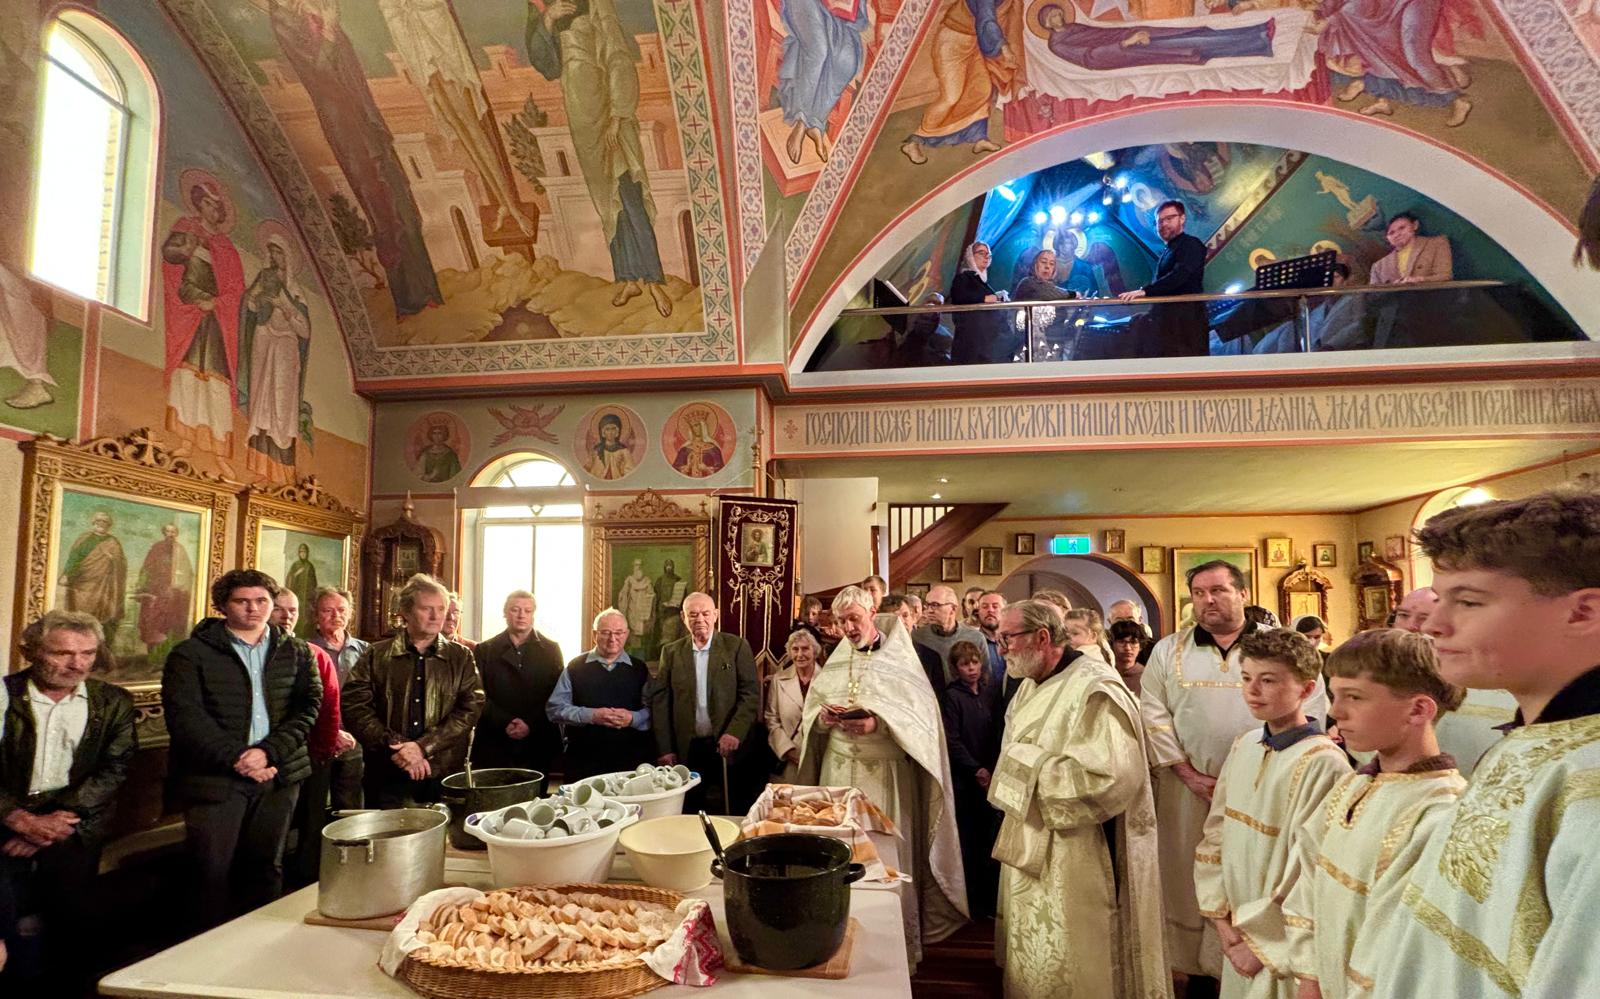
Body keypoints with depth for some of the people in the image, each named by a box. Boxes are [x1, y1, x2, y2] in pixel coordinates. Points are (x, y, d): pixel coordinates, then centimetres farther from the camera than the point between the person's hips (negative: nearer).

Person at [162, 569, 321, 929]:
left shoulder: (297, 653, 9)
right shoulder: (190, 654, 1)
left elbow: (309, 706, 1)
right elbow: (184, 716, -8)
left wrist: (268, 752, -14)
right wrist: (236, 758, -16)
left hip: (278, 775, 3)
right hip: (213, 777, -3)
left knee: (266, 869, 11)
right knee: (213, 872, 0)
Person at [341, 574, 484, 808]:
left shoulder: (461, 657, 6)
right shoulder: (376, 656, 5)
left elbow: (471, 708, -4)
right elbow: (355, 707, -4)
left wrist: (423, 746, -14)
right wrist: (395, 746, -15)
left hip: (445, 777, 1)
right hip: (387, 779, 0)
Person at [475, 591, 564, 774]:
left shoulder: (550, 649, 8)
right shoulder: (485, 650, 9)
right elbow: (480, 696, 2)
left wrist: (531, 725, -10)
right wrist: (504, 724, -11)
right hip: (494, 744, 0)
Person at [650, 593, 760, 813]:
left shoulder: (737, 646, 0)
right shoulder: (671, 652, 6)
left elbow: (751, 694, -4)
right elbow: (660, 701, 5)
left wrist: (734, 733, -16)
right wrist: (664, 749, -1)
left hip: (727, 747, -2)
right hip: (685, 751, 2)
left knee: (730, 814, 3)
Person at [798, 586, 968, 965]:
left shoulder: (900, 661, -4)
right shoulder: (833, 664, 10)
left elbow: (921, 716, -12)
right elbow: (811, 716, 10)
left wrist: (879, 724, -25)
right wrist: (822, 717, -11)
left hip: (886, 775, -4)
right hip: (839, 771, 4)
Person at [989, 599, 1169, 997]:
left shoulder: (1094, 689, -20)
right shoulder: (1031, 687, 9)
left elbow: (1111, 778, -29)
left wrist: (1031, 769, -21)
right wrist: (1006, 779, 3)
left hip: (1074, 861, -9)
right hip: (1032, 851, 9)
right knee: (1033, 962, 20)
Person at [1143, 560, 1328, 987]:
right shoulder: (1169, 650, 5)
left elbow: (1313, 708, -1)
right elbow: (1153, 714, 1)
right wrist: (1187, 773, -8)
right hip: (1188, 789, 1)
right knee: (1187, 881, 7)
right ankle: (1193, 968, 22)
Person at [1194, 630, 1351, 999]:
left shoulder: (1322, 764, -19)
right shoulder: (1244, 747, 2)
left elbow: (1308, 871, -19)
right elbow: (1215, 833, 6)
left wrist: (1260, 943, -12)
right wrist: (1222, 918, -1)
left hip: (1282, 950, -6)